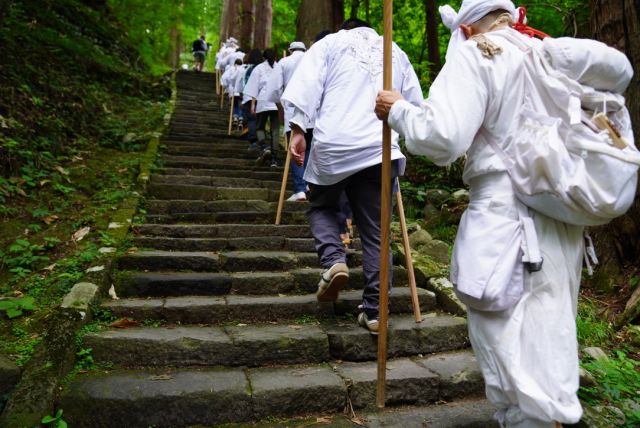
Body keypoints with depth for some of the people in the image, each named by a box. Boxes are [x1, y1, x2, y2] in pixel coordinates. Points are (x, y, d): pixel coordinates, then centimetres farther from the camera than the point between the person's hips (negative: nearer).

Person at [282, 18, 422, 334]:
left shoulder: (331, 42, 15)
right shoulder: (396, 52, 24)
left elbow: (306, 86, 0)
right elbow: (415, 105, 22)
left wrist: (298, 130, -2)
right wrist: (403, 135, 30)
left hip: (334, 143, -2)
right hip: (381, 147, 3)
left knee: (321, 207, 21)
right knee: (375, 231, 7)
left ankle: (334, 261, -5)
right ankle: (374, 311, 8)